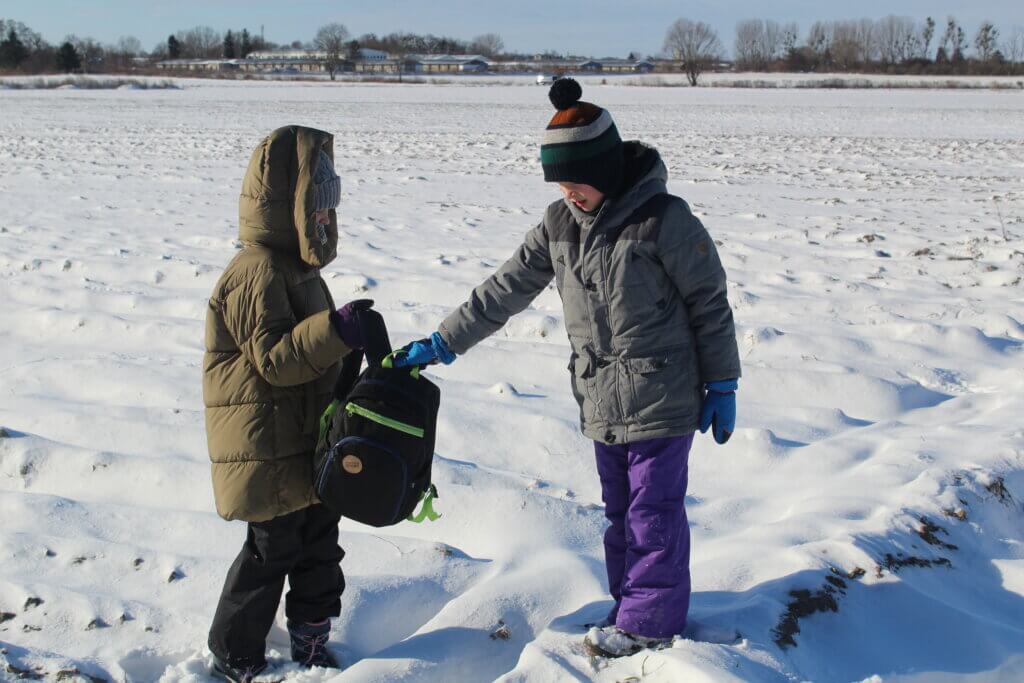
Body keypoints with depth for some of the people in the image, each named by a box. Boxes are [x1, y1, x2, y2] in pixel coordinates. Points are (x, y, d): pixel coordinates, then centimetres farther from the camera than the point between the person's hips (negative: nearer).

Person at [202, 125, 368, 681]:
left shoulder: (296, 267, 13)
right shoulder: (259, 275, -20)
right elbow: (273, 359, -28)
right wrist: (336, 331, -36)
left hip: (307, 443, 10)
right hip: (268, 451, -10)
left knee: (318, 545, 17)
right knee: (271, 553, 0)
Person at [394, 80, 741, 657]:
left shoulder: (664, 219, -15)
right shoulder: (561, 225, 3)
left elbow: (710, 305, -9)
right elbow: (506, 290, 6)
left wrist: (722, 387, -6)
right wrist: (441, 344, 2)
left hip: (662, 400, -6)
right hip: (603, 400, 6)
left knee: (653, 510, 3)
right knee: (620, 510, 16)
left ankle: (651, 620, 18)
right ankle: (632, 606, 31)